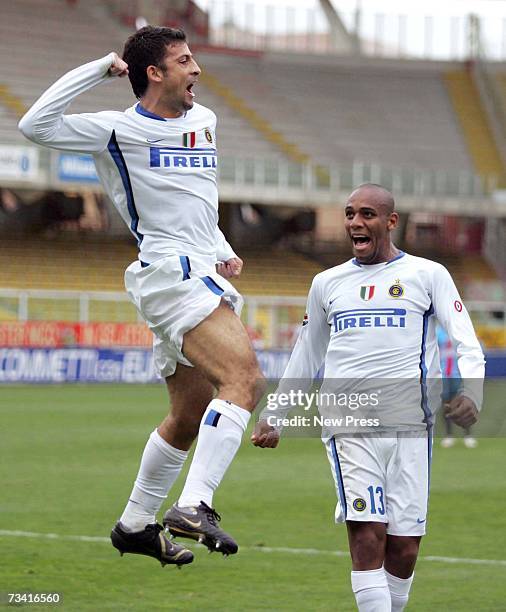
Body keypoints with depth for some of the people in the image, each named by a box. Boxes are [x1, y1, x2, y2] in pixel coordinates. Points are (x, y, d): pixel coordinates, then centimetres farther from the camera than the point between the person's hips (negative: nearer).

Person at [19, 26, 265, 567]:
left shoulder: (204, 121, 18)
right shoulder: (119, 130, -4)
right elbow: (36, 125, -15)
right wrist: (100, 69, -12)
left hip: (204, 278, 9)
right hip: (170, 273, -9)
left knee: (189, 417, 14)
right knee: (245, 379, -26)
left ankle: (135, 525, 28)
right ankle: (194, 506, -32)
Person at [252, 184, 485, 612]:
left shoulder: (427, 275, 7)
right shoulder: (327, 283, 17)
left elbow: (468, 346, 0)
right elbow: (306, 358, 29)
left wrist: (470, 393, -19)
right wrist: (274, 416, 28)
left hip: (410, 423, -1)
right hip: (349, 426, 1)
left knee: (403, 548, -3)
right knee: (366, 536, -15)